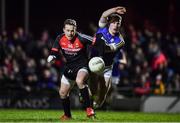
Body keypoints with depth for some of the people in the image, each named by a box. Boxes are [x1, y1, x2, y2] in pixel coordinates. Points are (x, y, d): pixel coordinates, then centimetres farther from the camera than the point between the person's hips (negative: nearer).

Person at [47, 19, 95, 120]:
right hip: (69, 68, 6)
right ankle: (67, 115, 34)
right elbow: (54, 53, -3)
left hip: (82, 66, -6)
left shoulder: (81, 38, -22)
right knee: (63, 93, 11)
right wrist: (51, 58, -25)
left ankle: (89, 108, -29)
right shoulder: (60, 39, -9)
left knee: (79, 81, -38)